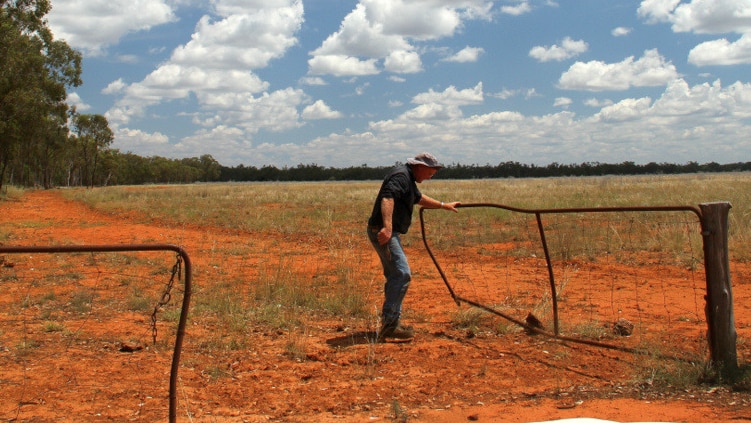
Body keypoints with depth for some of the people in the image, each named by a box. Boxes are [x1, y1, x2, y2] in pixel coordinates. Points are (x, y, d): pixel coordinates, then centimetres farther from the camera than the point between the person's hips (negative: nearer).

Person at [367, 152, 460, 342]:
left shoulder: (408, 179, 21)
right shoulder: (401, 176, -14)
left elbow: (419, 198, 40)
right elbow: (387, 198, -31)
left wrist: (444, 205, 48)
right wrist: (387, 226, -45)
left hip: (389, 232, 11)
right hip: (383, 232, -11)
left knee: (395, 276, 16)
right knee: (402, 274, -19)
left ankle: (391, 325, 22)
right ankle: (388, 324, -21)